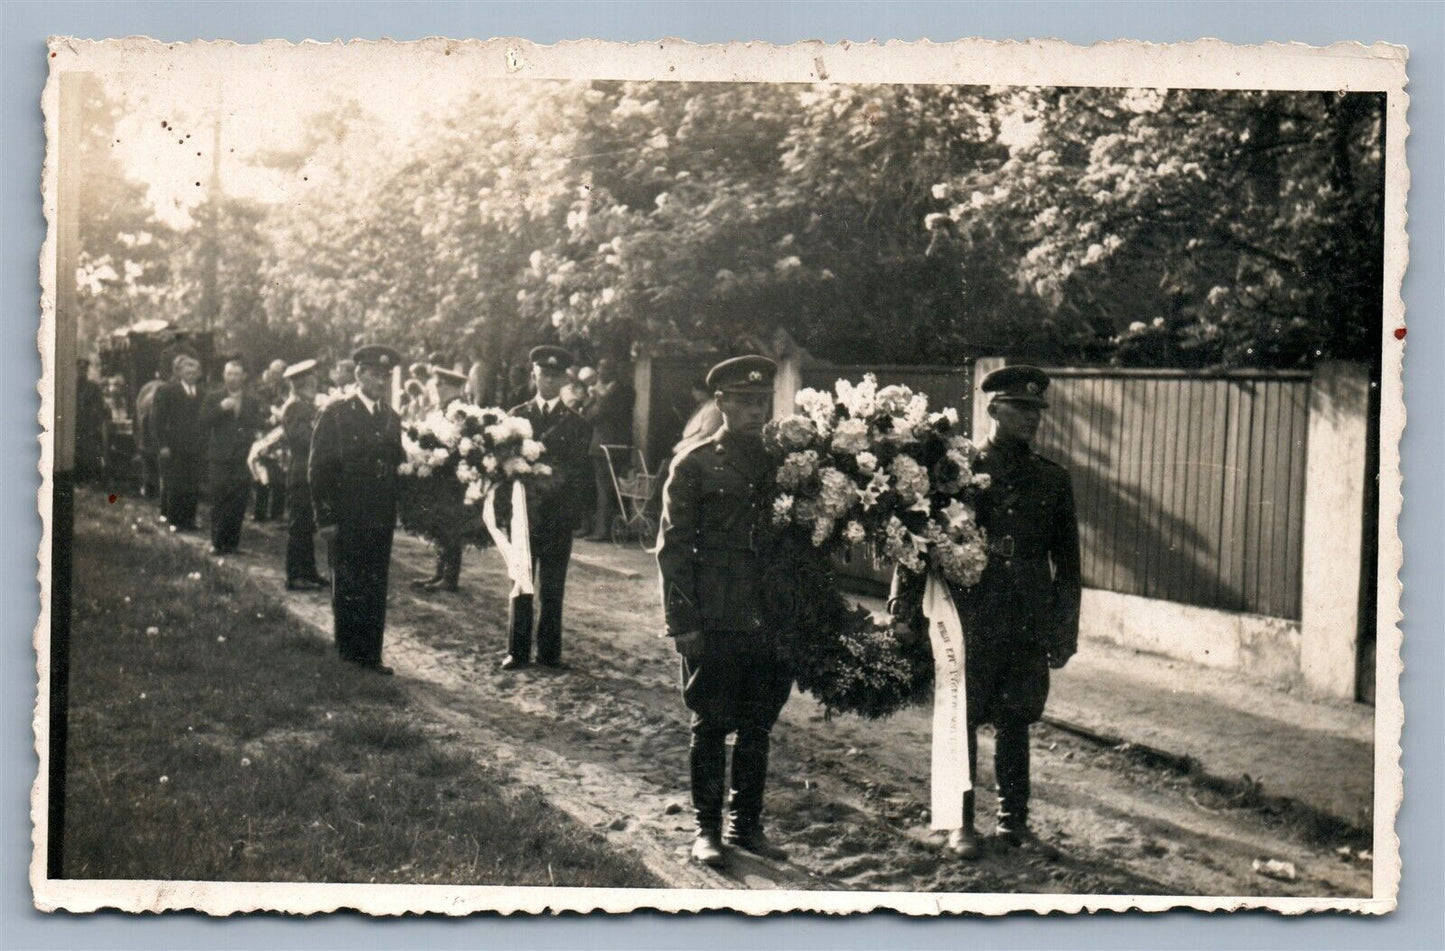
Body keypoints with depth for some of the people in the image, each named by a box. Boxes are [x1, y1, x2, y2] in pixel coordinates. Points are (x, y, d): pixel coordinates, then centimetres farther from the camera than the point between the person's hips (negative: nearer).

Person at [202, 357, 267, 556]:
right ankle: (217, 543, 6)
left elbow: (261, 424, -3)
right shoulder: (213, 399, 9)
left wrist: (240, 412, -13)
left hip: (243, 459, 0)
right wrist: (221, 408, -14)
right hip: (220, 459, 0)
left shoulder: (254, 401, 9)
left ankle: (232, 543, 8)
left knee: (238, 505, -1)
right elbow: (203, 422, -3)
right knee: (218, 503, -2)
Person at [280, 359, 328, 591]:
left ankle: (309, 572, 22)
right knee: (298, 526, -4)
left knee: (307, 526, 14)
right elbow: (304, 439, -24)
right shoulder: (293, 408, -14)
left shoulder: (306, 406, 15)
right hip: (300, 474, -10)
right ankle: (295, 577, 1)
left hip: (309, 474, 10)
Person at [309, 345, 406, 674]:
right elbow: (319, 468, -6)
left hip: (381, 521, 5)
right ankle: (348, 655, 10)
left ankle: (371, 654, 13)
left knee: (376, 590, 6)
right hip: (346, 520, -5)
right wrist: (325, 517, -11)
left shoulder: (392, 418, 14)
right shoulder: (335, 413, -3)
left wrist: (394, 511, 8)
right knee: (348, 589, 2)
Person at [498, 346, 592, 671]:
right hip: (523, 512, 0)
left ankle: (549, 651, 12)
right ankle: (517, 651, 11)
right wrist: (504, 508, -4)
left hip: (559, 517, 0)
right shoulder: (517, 416, 7)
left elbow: (579, 472, 5)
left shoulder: (576, 423, 7)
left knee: (552, 589, 4)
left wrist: (572, 509, -7)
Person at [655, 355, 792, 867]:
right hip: (713, 621, -4)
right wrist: (681, 621, -9)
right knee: (711, 725, 4)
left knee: (758, 727, 10)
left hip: (768, 621, 4)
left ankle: (746, 823, 23)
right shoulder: (693, 465, 0)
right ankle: (707, 828, 15)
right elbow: (673, 547, -2)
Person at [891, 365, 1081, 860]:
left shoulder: (1053, 479, 10)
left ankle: (1014, 820, 24)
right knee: (963, 721, 5)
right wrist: (906, 604, -5)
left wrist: (1065, 627, 10)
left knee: (1016, 723, 11)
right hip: (971, 619, -3)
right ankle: (961, 822, 18)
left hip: (1029, 625, 3)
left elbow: (1067, 559, 13)